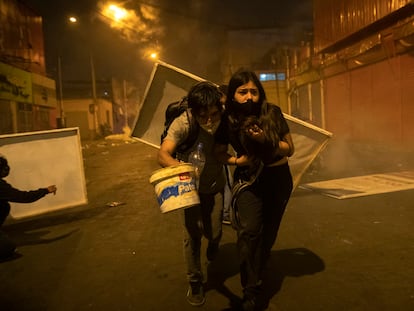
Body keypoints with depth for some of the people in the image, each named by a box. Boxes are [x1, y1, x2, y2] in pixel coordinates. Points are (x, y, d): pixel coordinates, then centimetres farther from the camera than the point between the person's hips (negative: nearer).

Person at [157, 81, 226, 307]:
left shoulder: (224, 118, -22)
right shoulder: (182, 123, -28)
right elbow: (163, 154, -37)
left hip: (216, 184, 2)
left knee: (214, 232, 4)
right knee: (192, 233, -4)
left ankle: (213, 240, 45)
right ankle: (194, 281, 22)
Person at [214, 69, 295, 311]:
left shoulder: (273, 113, -15)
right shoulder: (228, 120, -14)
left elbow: (290, 149, -10)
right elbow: (219, 153, -1)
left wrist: (265, 140, -26)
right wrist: (236, 160, -21)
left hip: (279, 178, 1)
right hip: (249, 179, -1)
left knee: (268, 232, 14)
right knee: (249, 231, -19)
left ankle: (257, 275, 39)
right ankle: (251, 291, -3)